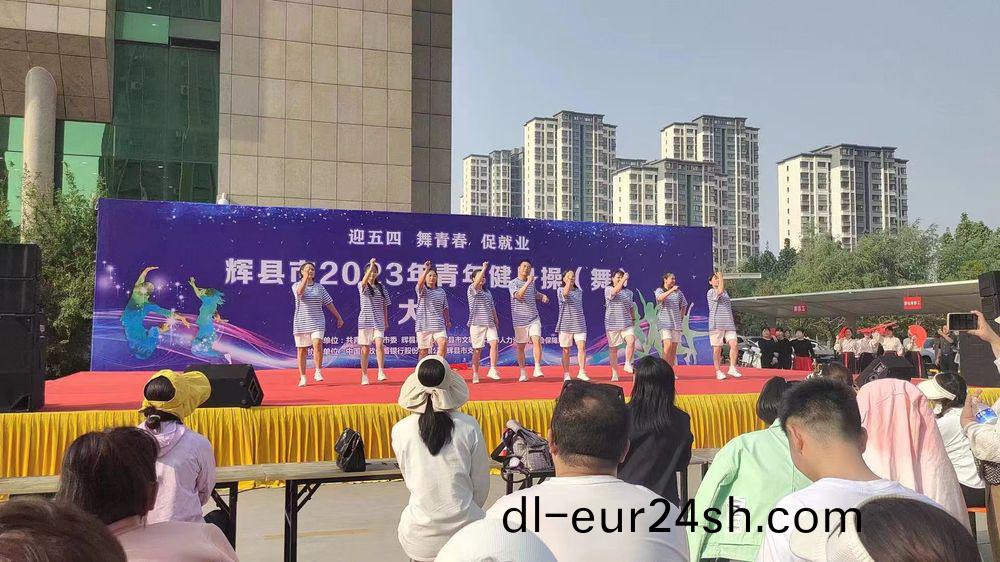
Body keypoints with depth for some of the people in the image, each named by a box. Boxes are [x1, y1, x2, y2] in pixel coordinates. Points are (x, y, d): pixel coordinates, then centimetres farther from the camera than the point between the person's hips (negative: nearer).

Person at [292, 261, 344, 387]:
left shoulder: (320, 287, 10)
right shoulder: (296, 285, 2)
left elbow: (329, 304, 15)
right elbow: (300, 293, -23)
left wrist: (339, 317, 16)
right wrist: (305, 278, -26)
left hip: (317, 322, 1)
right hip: (301, 323, -1)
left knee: (317, 344, -23)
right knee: (302, 350, 5)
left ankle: (318, 372, -12)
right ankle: (302, 378, 15)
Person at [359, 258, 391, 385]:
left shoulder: (381, 287, 10)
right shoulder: (362, 286, -1)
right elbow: (364, 282, -26)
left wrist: (386, 321, 13)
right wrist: (371, 266, -34)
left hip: (378, 321, 2)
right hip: (365, 321, -2)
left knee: (379, 345, -16)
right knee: (365, 348, 4)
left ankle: (381, 372, -15)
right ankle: (364, 375, 13)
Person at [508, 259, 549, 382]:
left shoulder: (531, 282, 12)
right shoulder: (513, 283, -5)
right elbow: (518, 295, -24)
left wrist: (543, 296, 12)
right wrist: (527, 283, -30)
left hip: (534, 319, 3)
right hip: (520, 320, -3)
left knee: (536, 340, -17)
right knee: (520, 347, 6)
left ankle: (537, 369, -15)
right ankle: (523, 373, 18)